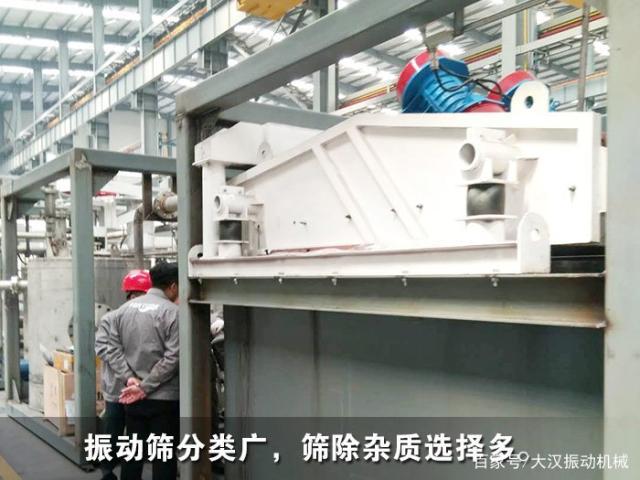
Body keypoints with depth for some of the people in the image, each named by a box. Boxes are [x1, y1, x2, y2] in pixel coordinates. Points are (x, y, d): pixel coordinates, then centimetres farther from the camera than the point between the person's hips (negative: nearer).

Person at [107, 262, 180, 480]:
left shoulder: (124, 309, 6)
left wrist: (130, 379, -5)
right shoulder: (173, 312, -13)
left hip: (133, 397, 6)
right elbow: (172, 358, -19)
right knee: (164, 456, 5)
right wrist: (145, 387, -14)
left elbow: (114, 350, 2)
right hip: (164, 397, -6)